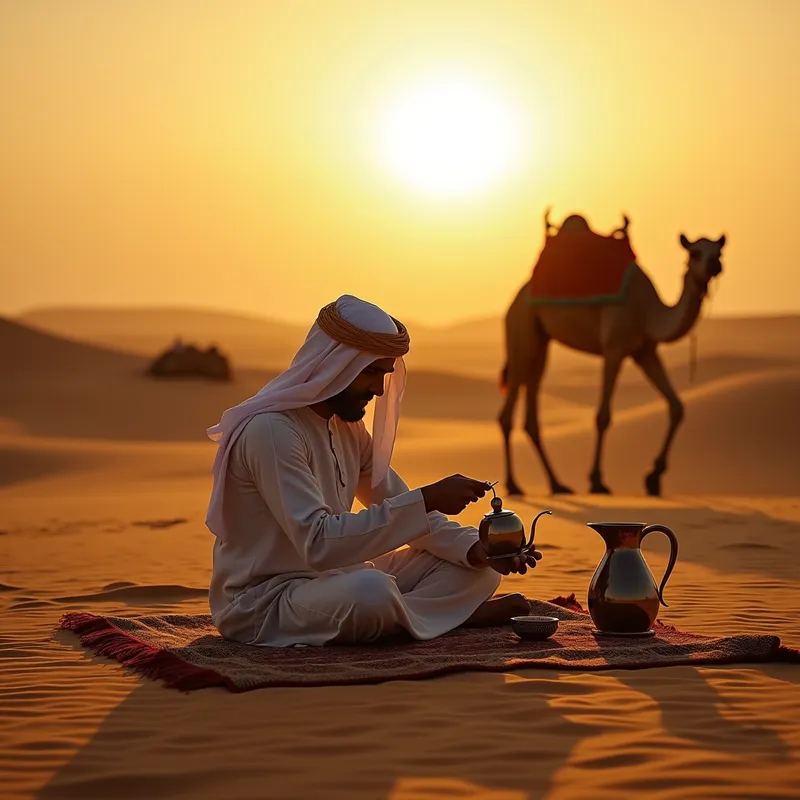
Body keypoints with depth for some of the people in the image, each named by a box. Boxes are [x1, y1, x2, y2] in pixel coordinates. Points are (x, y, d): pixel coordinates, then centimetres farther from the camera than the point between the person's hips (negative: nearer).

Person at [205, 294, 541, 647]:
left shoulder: (347, 426, 9)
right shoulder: (270, 431, -22)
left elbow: (399, 510, 13)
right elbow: (318, 544, -32)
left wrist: (475, 548, -6)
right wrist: (426, 500, -33)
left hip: (329, 581, 9)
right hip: (262, 604, -8)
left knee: (476, 571, 3)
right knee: (372, 590, -37)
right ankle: (454, 612, -9)